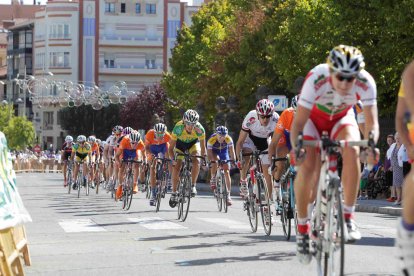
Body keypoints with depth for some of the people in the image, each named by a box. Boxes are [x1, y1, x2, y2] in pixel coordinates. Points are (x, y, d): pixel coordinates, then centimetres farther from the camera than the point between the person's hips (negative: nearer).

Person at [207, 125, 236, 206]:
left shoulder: (228, 139, -31)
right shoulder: (211, 139, -34)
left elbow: (232, 151, -33)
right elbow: (209, 153, -34)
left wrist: (233, 161, -47)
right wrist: (209, 163, -49)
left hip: (224, 152, 1)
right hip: (214, 151, -1)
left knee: (226, 172, -9)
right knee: (215, 159, -36)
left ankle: (228, 195, -6)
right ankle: (213, 179, -13)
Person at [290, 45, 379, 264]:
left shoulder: (366, 82, -32)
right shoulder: (316, 79, -37)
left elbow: (371, 122, -31)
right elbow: (298, 123, -35)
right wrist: (296, 147, -53)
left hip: (342, 118, 2)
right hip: (312, 117, -1)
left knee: (352, 151, -29)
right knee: (307, 165, -22)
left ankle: (348, 216, -17)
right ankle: (302, 228, -5)